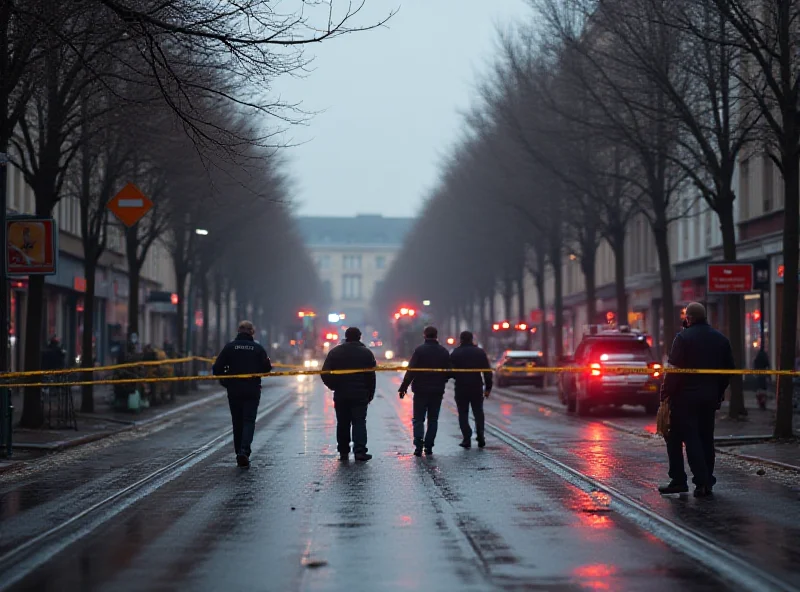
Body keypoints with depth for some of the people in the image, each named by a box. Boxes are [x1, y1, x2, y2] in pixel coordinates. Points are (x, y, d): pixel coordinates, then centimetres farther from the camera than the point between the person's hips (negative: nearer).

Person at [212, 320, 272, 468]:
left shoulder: (230, 347, -1)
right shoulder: (258, 348, -2)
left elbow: (217, 368, -6)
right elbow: (267, 368, -3)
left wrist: (225, 382, 8)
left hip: (234, 391, 1)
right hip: (253, 390, -1)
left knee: (237, 422, 12)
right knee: (249, 421, 0)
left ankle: (239, 453, 16)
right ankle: (244, 451, -20)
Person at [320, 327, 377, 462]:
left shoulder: (335, 352, 2)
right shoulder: (366, 353, 0)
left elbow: (325, 374, -4)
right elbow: (371, 376, -1)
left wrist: (334, 387, 8)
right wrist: (370, 394, 7)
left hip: (341, 395, 1)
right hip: (360, 395, -1)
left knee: (343, 423, 10)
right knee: (359, 422, -1)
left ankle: (343, 451, 11)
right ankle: (359, 450, -14)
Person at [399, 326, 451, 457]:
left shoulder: (419, 350, -10)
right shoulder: (444, 352, 4)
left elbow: (411, 371, -14)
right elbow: (449, 372, 8)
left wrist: (404, 387, -10)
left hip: (421, 390, -3)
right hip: (438, 391, 3)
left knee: (418, 419, 2)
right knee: (433, 419, 11)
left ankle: (418, 446, -13)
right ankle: (428, 447, 7)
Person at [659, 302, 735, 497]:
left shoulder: (683, 337, -11)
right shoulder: (721, 339, 9)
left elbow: (674, 369, -16)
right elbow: (728, 369, 13)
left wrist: (665, 393, -9)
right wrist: (719, 393, 20)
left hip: (685, 396, -6)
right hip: (710, 397, 6)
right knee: (706, 438, 13)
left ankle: (701, 480, -10)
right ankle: (707, 481, 14)